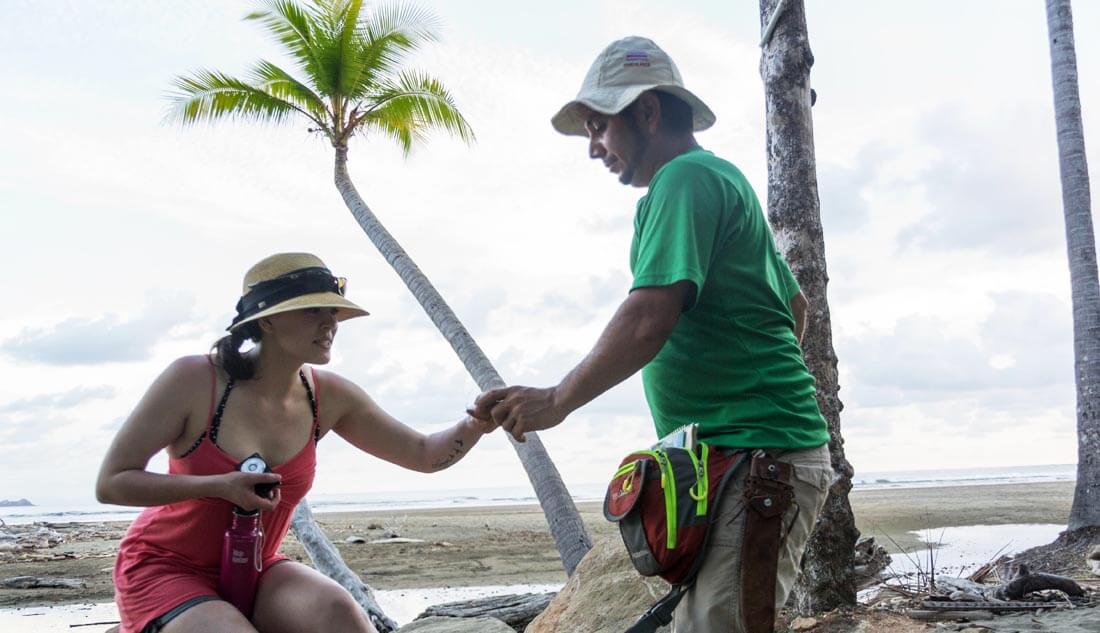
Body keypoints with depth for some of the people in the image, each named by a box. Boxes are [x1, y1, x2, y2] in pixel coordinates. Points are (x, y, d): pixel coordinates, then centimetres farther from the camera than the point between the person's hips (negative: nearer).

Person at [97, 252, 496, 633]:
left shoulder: (327, 397, -7)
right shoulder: (194, 380, -18)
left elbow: (423, 455, -2)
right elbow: (110, 483, -15)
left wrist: (476, 424, -23)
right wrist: (220, 485, -27)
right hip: (163, 570, -4)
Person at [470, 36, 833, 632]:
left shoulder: (685, 179, -10)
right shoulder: (723, 179, 23)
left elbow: (649, 319, -22)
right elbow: (795, 304, 29)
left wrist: (557, 400, -13)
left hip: (758, 453, -11)